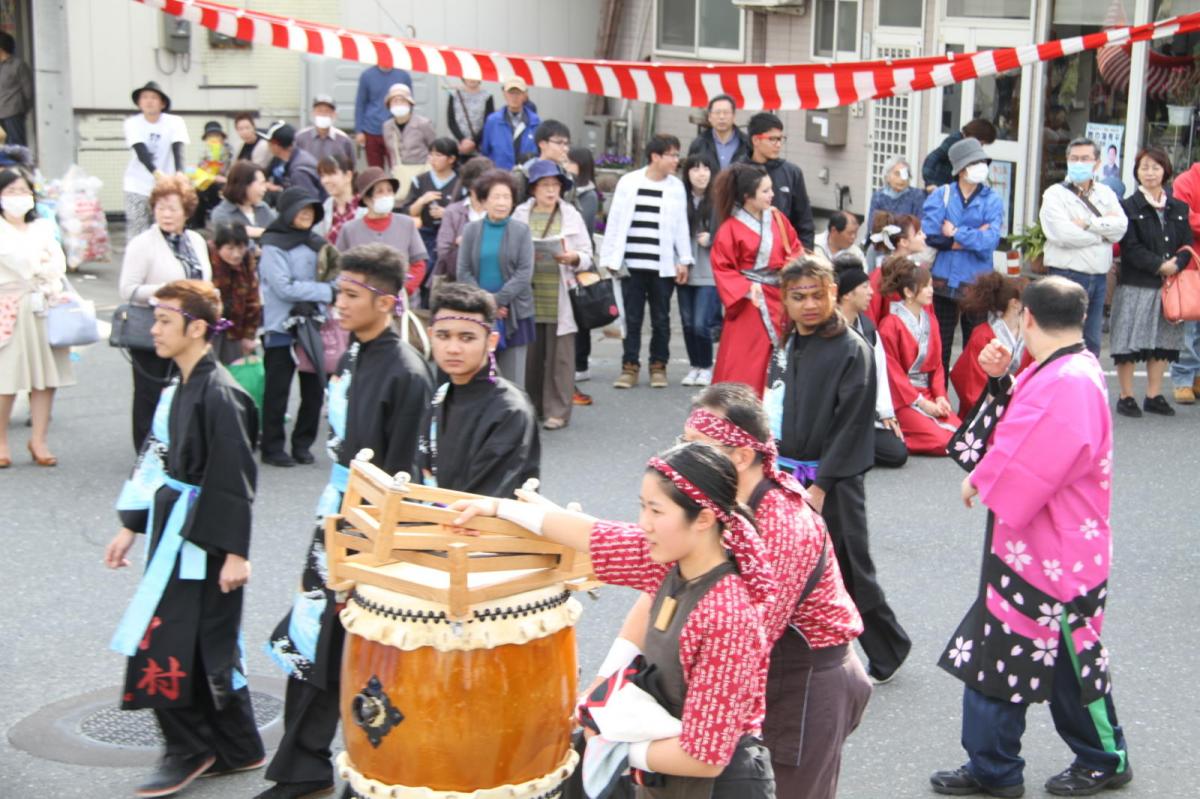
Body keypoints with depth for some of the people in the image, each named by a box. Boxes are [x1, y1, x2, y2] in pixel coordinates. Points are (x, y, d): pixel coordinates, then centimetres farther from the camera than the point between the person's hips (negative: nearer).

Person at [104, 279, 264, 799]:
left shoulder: (218, 395, -18)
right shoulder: (178, 389, 10)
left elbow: (235, 481, -19)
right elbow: (154, 464, 17)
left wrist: (236, 552, -19)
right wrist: (132, 526, 18)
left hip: (203, 541, -9)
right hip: (174, 533, 9)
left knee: (166, 644, -5)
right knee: (207, 646, 14)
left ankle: (187, 750, 10)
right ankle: (235, 750, 25)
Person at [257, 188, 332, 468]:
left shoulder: (317, 244, 12)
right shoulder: (273, 246, -6)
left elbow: (330, 278, 10)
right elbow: (284, 287, -13)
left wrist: (311, 303, -10)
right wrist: (327, 292, -13)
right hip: (282, 327, -5)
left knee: (314, 388, 6)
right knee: (277, 390, 1)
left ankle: (302, 445, 19)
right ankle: (272, 447, 10)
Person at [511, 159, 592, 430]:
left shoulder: (571, 215, 9)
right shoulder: (520, 214, 9)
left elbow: (587, 256, 8)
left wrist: (573, 258, -13)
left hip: (559, 298, -1)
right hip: (528, 296, 1)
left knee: (560, 355, -2)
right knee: (530, 354, 5)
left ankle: (557, 410, 2)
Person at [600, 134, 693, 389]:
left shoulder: (676, 186, 3)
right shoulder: (629, 182, 1)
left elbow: (681, 225, 4)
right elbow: (614, 222, 3)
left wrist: (684, 260, -1)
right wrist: (609, 259, 1)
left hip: (663, 266, 1)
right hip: (632, 264, 0)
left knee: (660, 318, 7)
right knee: (632, 317, 5)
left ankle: (658, 366, 19)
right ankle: (630, 366, 13)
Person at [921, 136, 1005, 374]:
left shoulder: (992, 200, 1)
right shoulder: (941, 195, 2)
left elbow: (990, 241, -13)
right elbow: (929, 232, -13)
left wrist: (956, 233, -10)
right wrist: (973, 237, -11)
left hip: (976, 283, -1)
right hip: (943, 281, 1)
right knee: (940, 345, 9)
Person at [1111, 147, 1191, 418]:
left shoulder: (1179, 208, 11)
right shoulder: (1129, 207, -3)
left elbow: (1187, 244, 7)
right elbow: (1131, 248, -10)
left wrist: (1175, 265, -12)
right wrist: (1159, 265, -16)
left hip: (1169, 284, 5)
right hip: (1136, 285, -4)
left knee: (1162, 341, 9)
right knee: (1130, 342, -2)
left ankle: (1154, 396, 19)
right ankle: (1126, 397, 7)